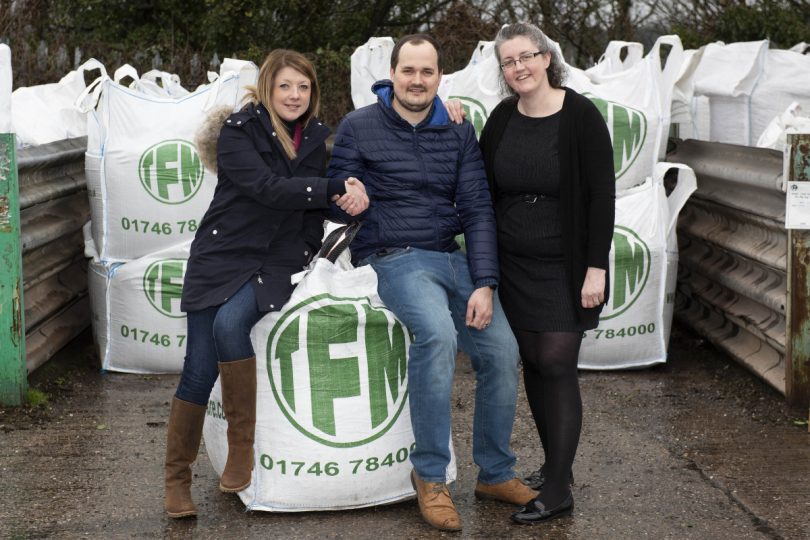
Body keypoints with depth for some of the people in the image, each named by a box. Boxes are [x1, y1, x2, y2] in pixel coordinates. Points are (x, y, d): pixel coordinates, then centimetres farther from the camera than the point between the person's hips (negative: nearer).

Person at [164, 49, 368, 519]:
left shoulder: (317, 138, 7)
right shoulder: (238, 132, -6)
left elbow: (332, 202, 12)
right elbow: (267, 188, -19)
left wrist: (353, 196, -11)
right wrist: (336, 189, -24)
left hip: (279, 261, 1)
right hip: (222, 256, -1)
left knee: (230, 323, -29)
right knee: (199, 370, -6)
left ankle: (242, 443, -16)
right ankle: (177, 477, 9)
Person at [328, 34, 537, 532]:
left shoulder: (458, 132, 8)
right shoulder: (359, 127, -1)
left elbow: (478, 209, 3)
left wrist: (484, 284, -8)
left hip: (452, 257, 4)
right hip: (393, 260, -4)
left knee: (502, 349, -13)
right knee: (438, 333, -32)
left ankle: (496, 473, 9)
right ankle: (431, 475, -17)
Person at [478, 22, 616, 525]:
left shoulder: (581, 116, -10)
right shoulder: (501, 119, 4)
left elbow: (602, 195, -11)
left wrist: (596, 268, -15)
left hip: (565, 266, -5)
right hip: (514, 265, 5)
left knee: (557, 364, -7)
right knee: (533, 362, 8)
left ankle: (557, 490, -1)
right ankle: (556, 464, 22)